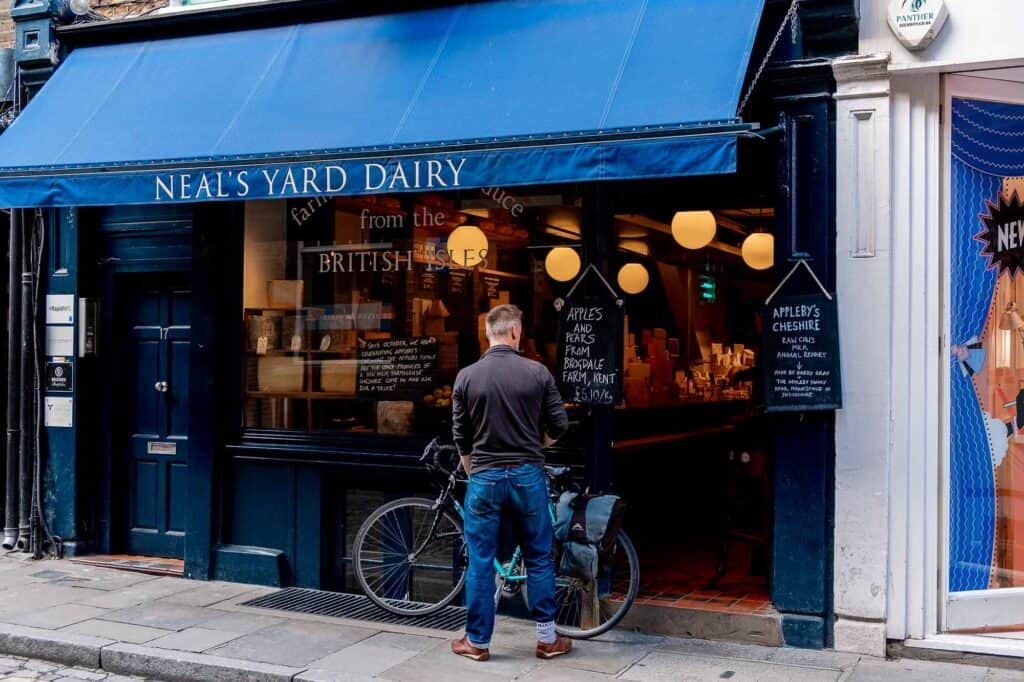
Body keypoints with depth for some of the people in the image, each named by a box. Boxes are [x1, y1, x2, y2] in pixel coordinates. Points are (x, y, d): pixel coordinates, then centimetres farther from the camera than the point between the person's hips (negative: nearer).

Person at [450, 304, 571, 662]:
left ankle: (477, 641, 15)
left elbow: (461, 437, 2)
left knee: (480, 562, 8)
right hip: (528, 475, 0)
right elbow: (559, 426, -1)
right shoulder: (537, 372, -5)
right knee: (539, 559, 11)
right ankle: (547, 638, 17)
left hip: (485, 477, 0)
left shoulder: (467, 376, -3)